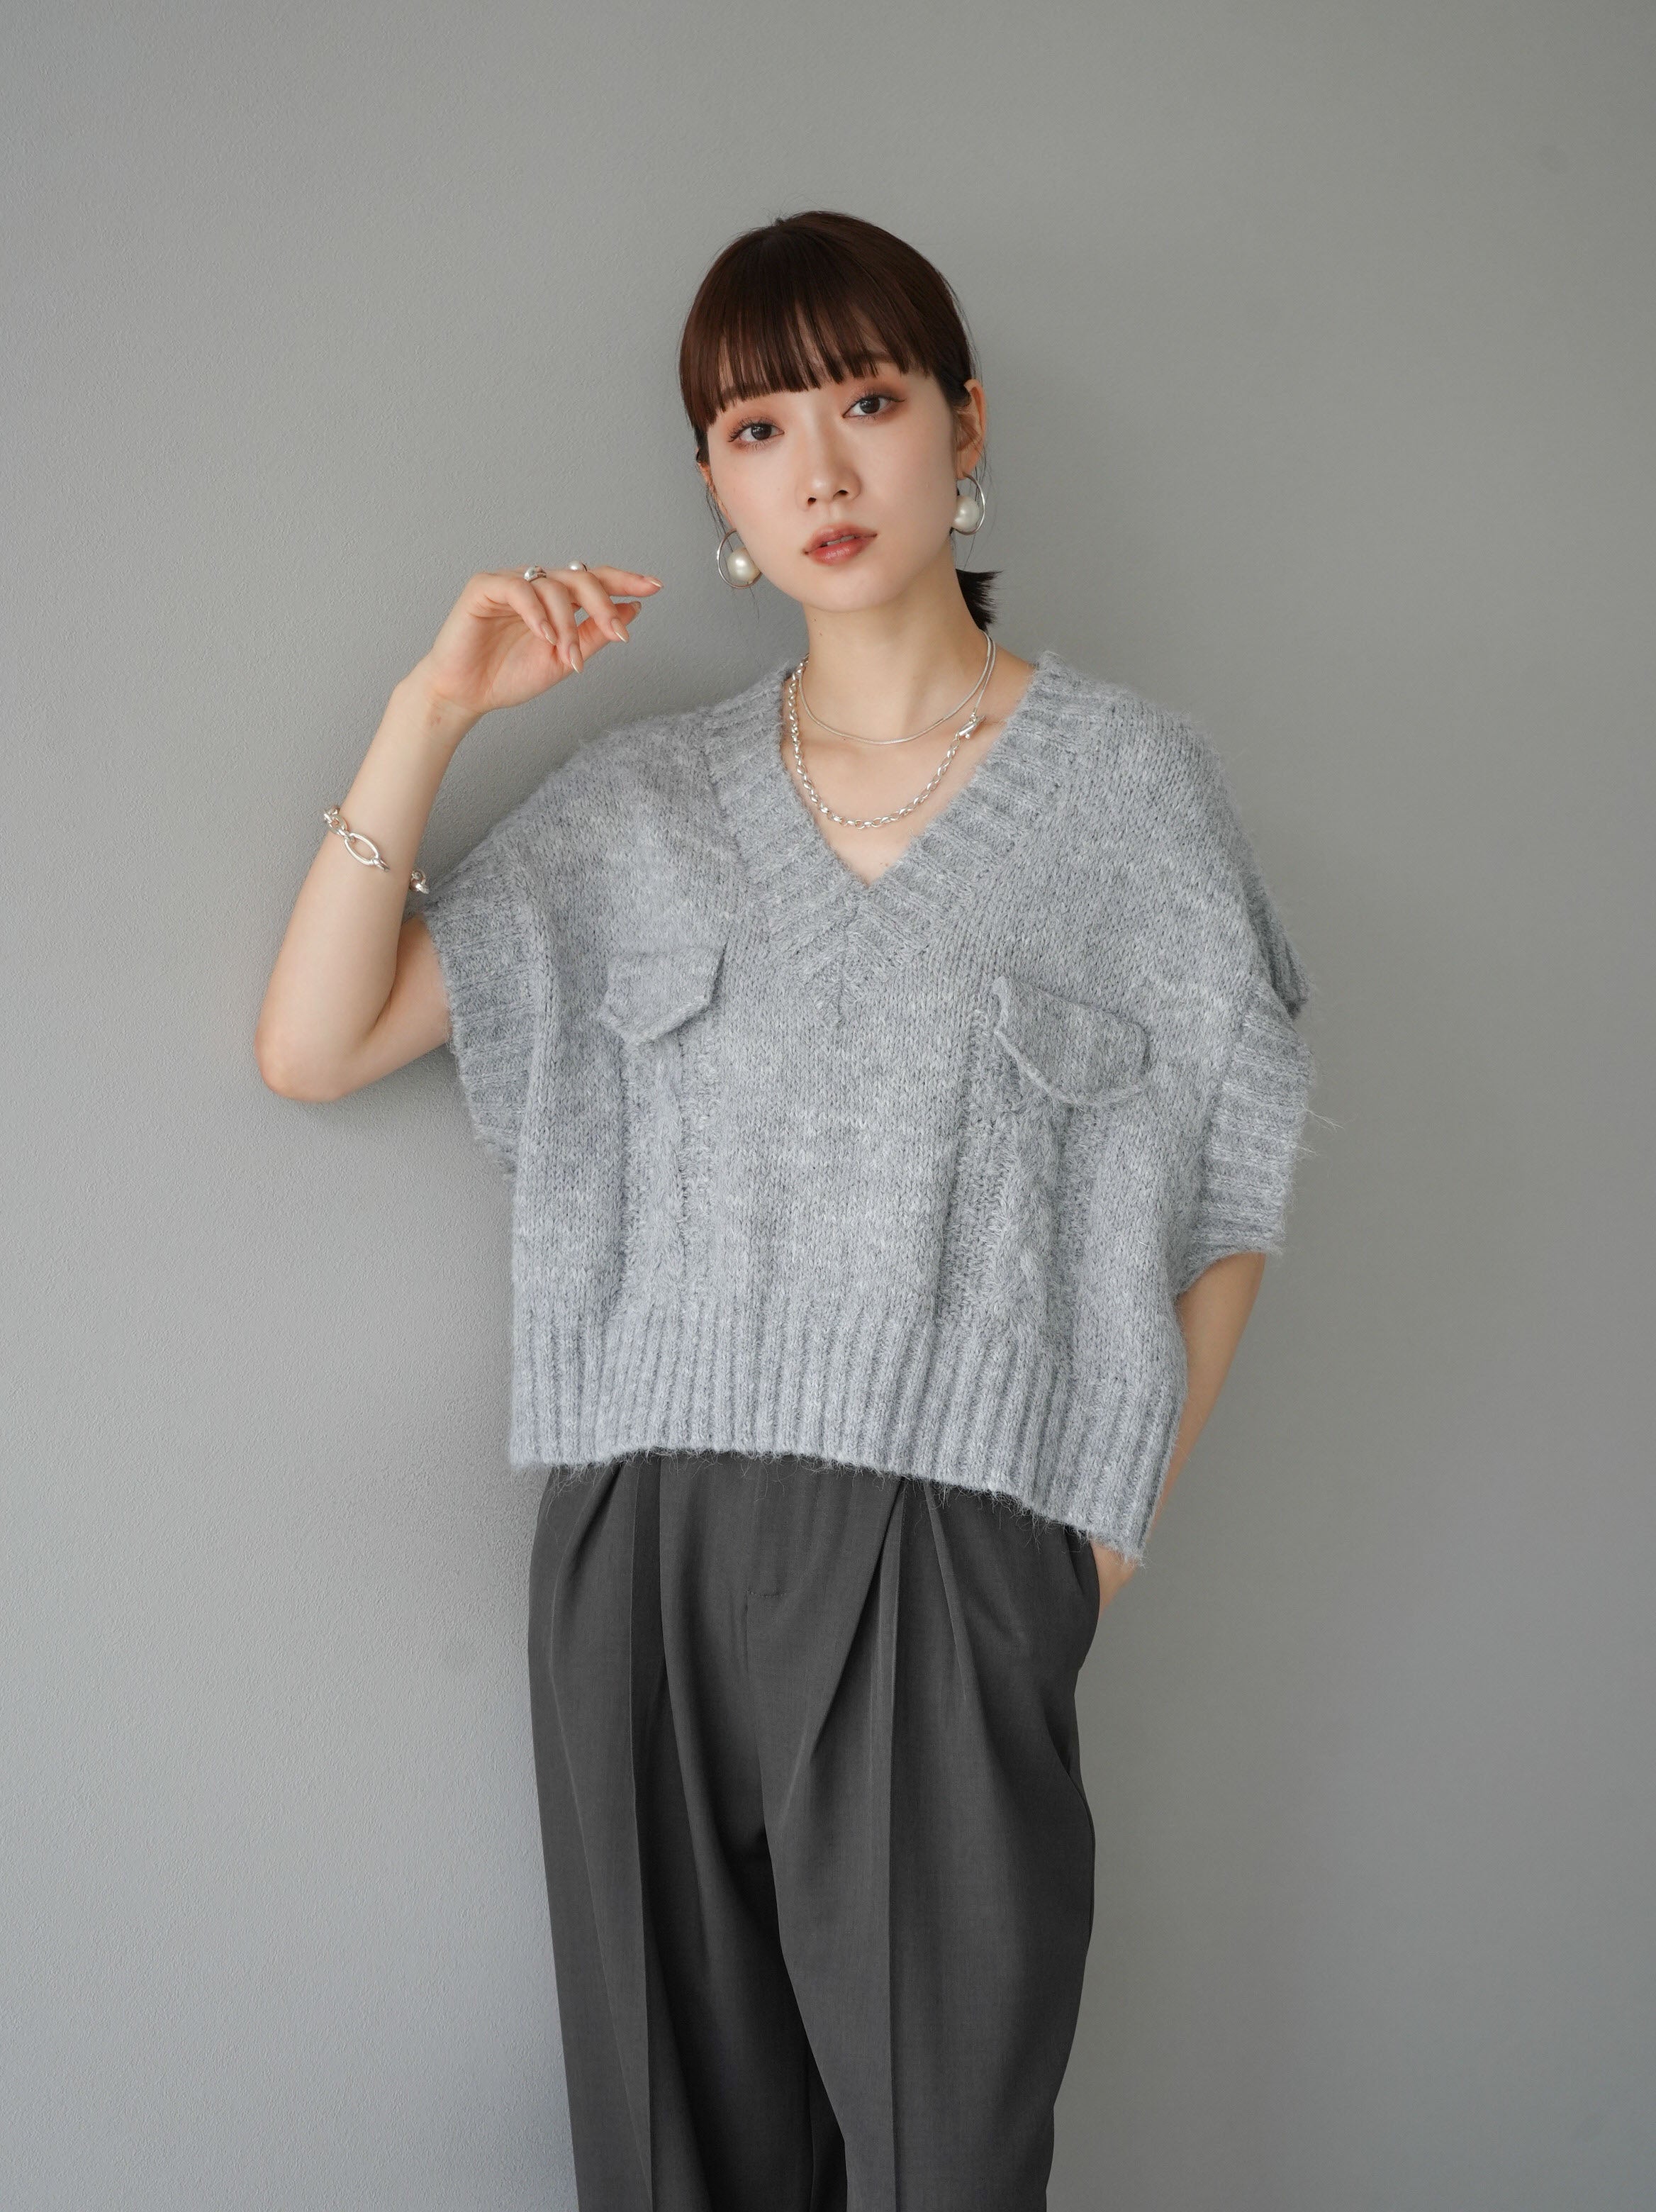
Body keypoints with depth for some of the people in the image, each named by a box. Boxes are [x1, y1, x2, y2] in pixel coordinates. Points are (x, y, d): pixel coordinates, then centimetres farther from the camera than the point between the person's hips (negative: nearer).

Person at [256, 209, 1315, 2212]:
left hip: (948, 1572, -2)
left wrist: (1109, 1532, 0)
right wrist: (433, 710, -3)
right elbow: (311, 1046, 4)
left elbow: (1228, 1199, 6)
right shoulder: (639, 806, 10)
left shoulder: (1129, 782, 3)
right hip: (638, 1559, 3)